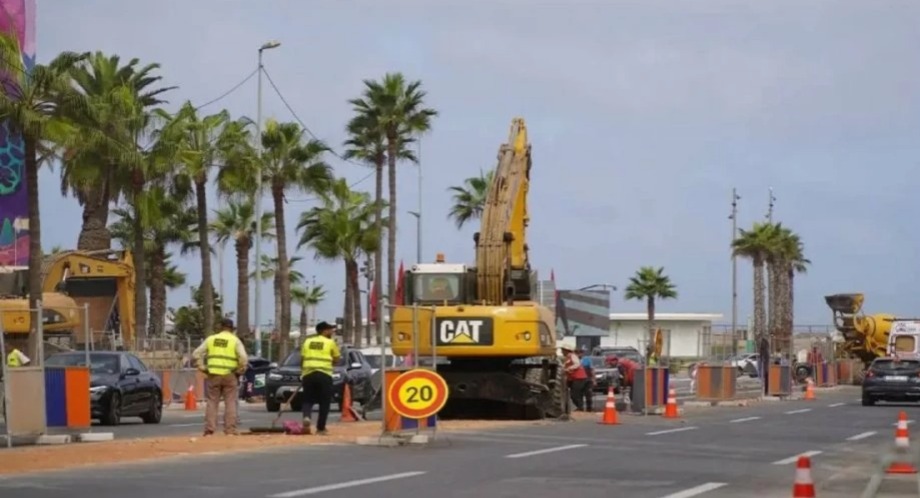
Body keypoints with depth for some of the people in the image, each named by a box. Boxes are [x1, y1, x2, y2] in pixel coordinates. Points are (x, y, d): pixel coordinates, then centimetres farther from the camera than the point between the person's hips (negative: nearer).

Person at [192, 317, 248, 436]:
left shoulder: (211, 339, 10)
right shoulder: (235, 341, 2)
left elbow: (197, 353, 6)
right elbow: (243, 358, -11)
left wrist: (202, 368, 8)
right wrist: (240, 370, 1)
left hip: (214, 375, 2)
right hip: (230, 375, -2)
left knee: (212, 402, 7)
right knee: (230, 403, 1)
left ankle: (209, 429, 1)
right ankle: (230, 431, -3)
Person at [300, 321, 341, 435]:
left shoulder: (307, 341, 14)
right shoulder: (330, 342, 4)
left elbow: (302, 359, 14)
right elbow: (336, 359, 6)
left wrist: (303, 372, 26)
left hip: (308, 373, 3)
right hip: (324, 374, -3)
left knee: (308, 399, 12)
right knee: (324, 402, 6)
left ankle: (306, 417, -17)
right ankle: (320, 428, 6)